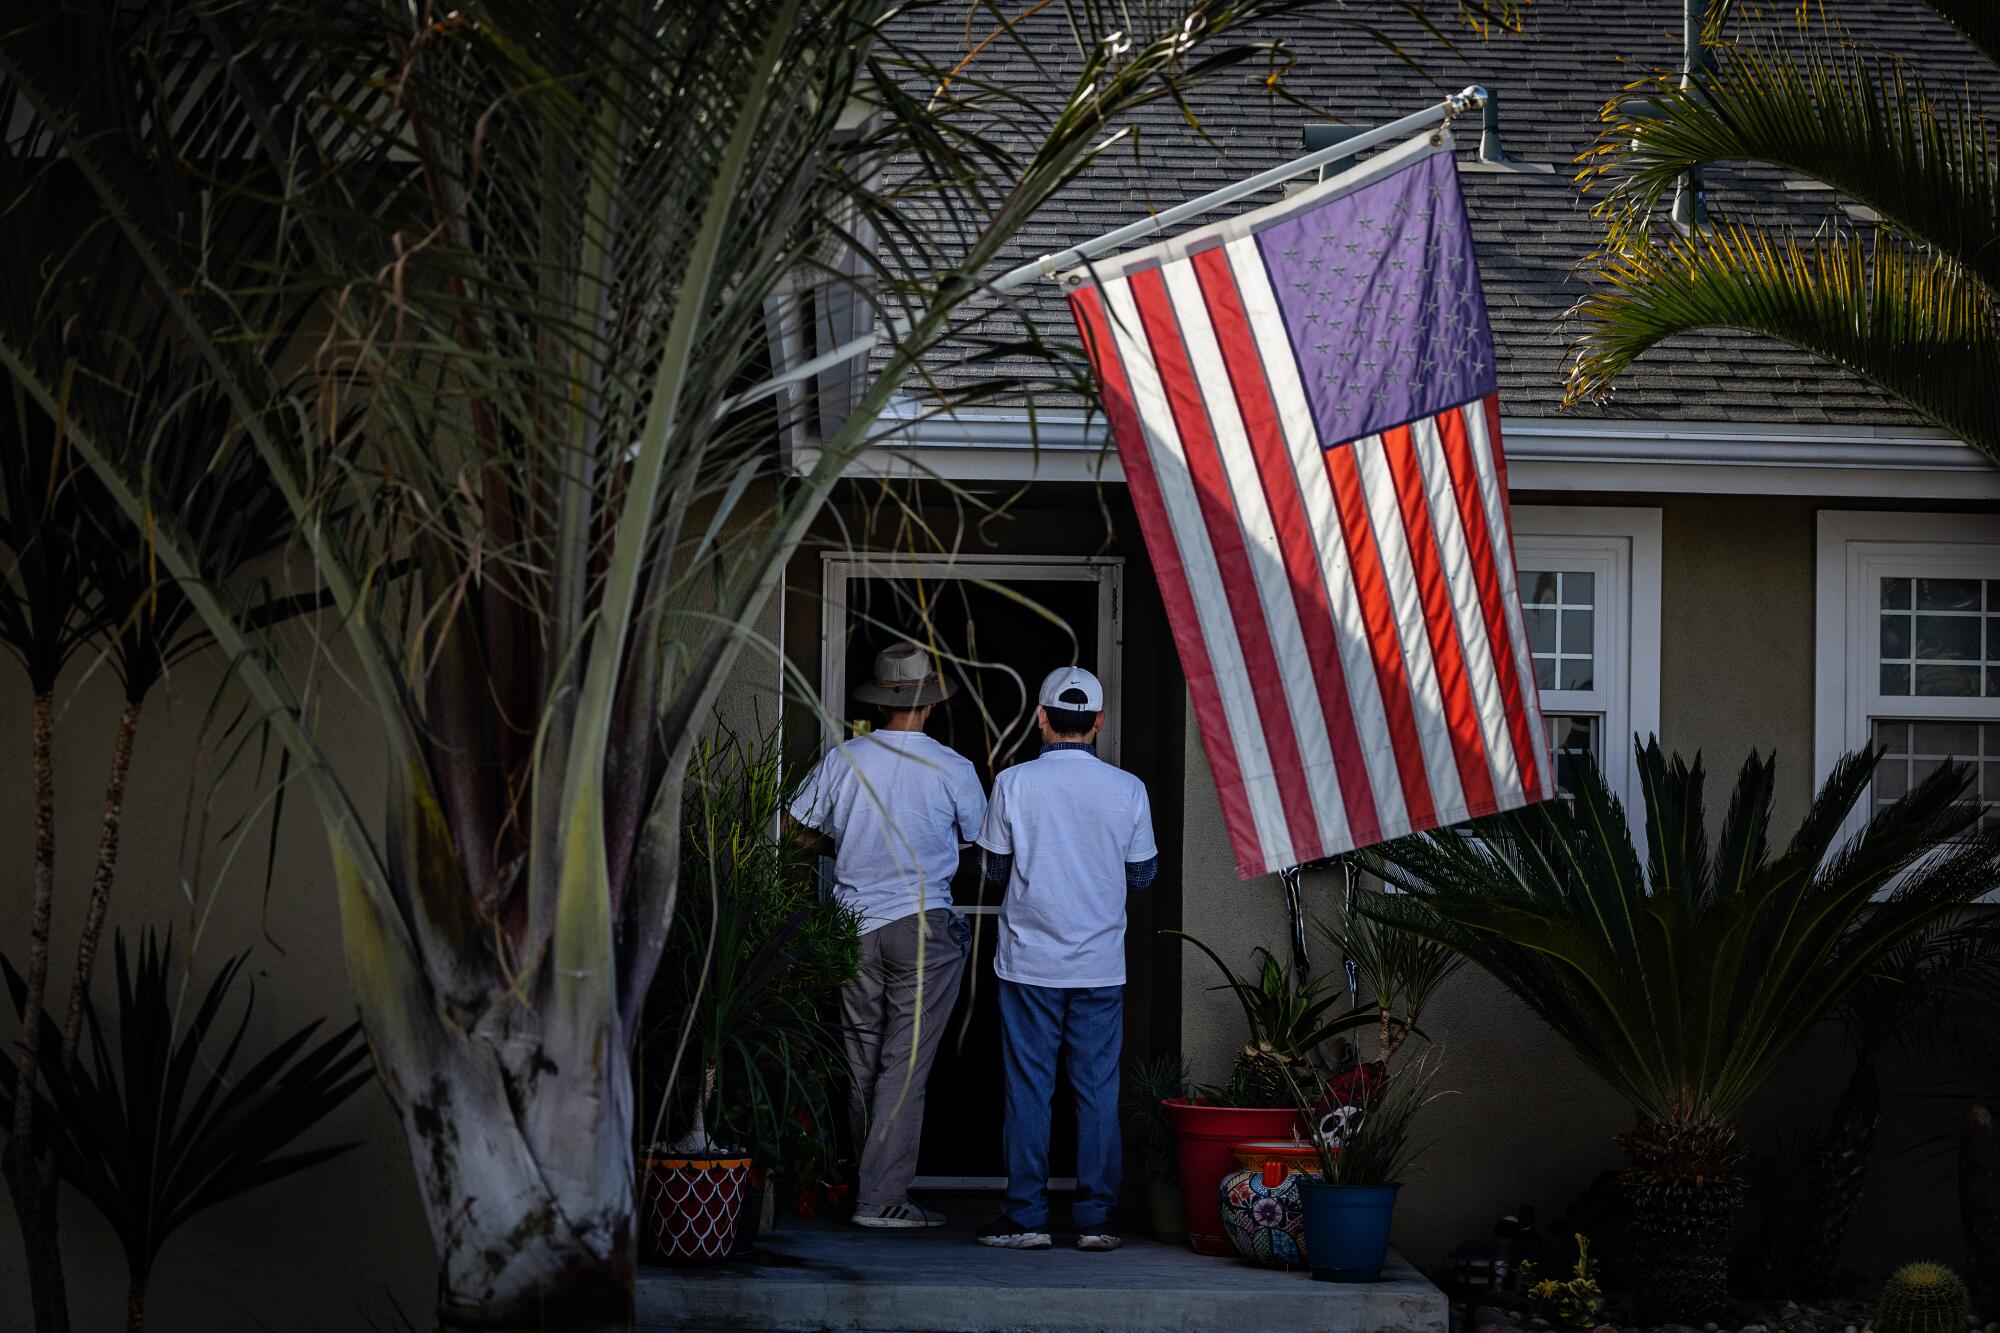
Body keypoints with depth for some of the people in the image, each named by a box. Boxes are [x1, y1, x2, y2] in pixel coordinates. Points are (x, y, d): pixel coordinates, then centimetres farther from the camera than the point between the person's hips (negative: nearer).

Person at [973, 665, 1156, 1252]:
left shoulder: (1014, 784, -6)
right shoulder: (1127, 789, -3)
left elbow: (993, 868, 2)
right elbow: (1141, 873, 7)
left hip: (1029, 962, -1)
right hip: (1101, 964, 1)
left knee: (1028, 1088, 3)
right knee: (1098, 1090, 5)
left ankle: (1026, 1216, 3)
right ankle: (1097, 1219, 5)